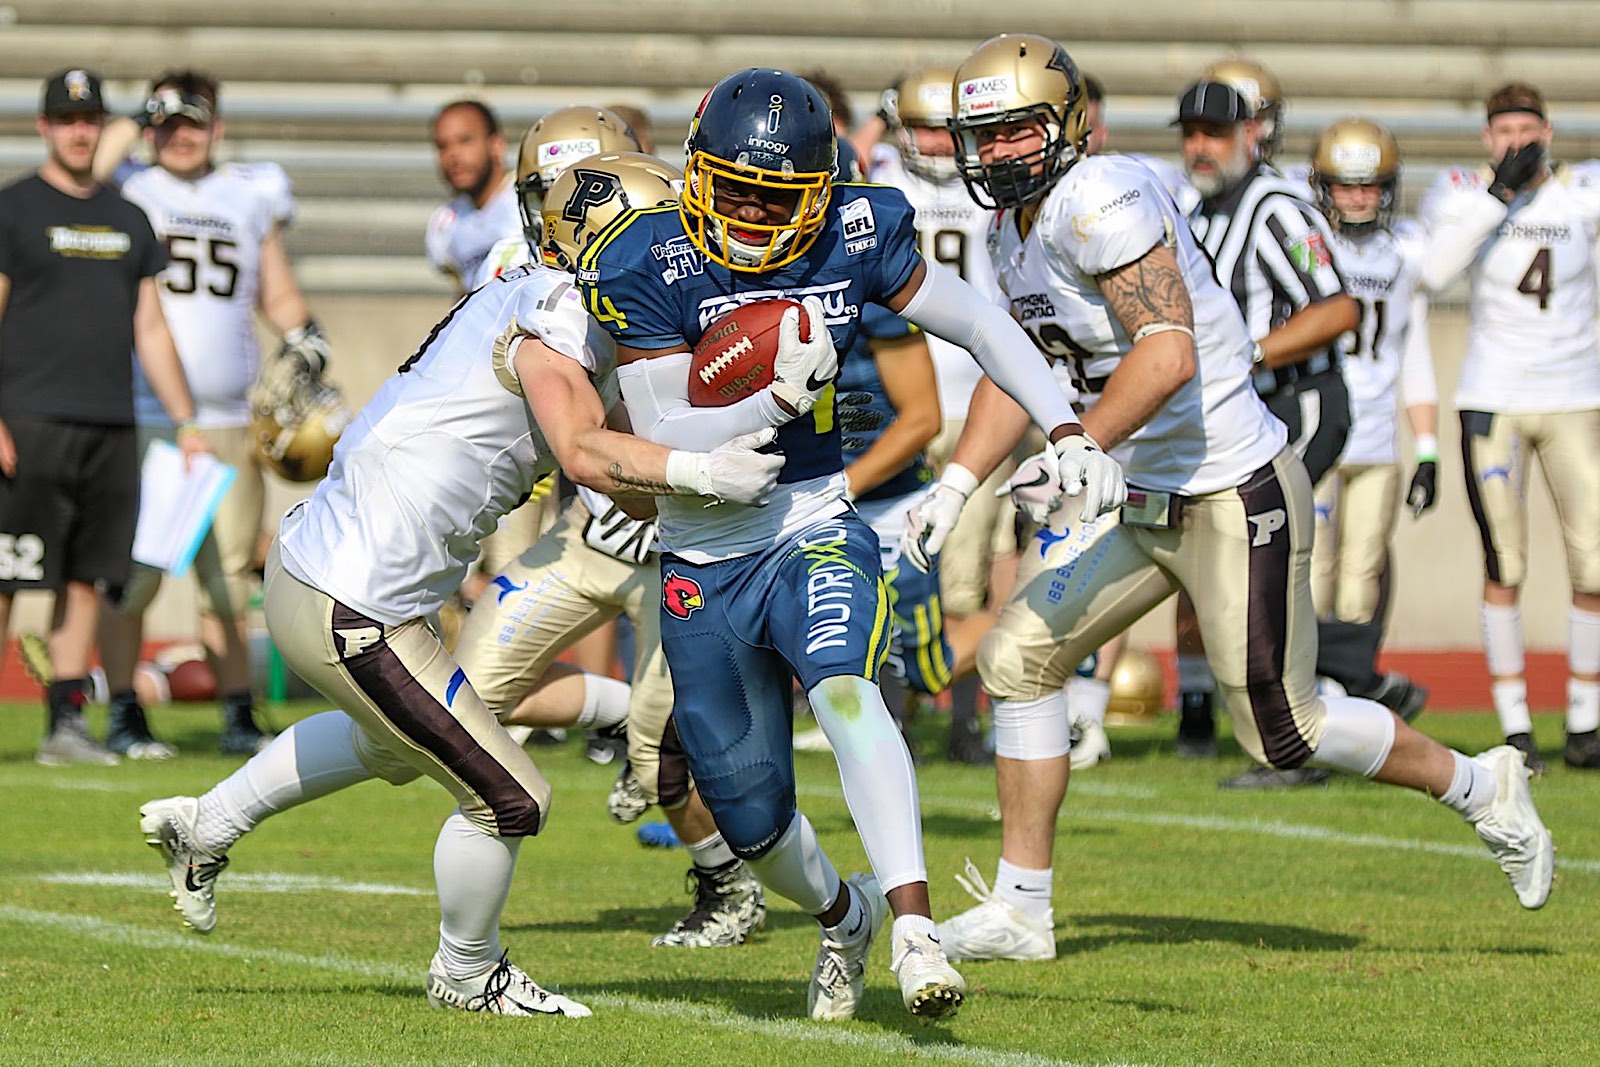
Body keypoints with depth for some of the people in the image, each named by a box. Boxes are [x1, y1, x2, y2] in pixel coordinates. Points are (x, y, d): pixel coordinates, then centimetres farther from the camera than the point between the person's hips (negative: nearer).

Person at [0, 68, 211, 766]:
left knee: (85, 577, 5)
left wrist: (186, 422, 16)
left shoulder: (127, 219, 18)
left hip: (111, 425, 6)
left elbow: (149, 330, 21)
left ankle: (67, 722, 9)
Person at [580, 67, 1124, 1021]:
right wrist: (780, 397, -30)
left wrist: (1069, 433, -1)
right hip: (704, 563, 1)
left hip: (817, 531, -1)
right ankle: (845, 915, 41)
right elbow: (662, 441, -16)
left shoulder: (854, 239, -7)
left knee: (841, 686, -34)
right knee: (752, 819, 7)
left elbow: (980, 324, 6)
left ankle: (915, 925, -41)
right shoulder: (651, 266, -14)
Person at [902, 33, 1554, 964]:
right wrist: (956, 485, 8)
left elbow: (1169, 355, -31)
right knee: (1018, 659, 2)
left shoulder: (1099, 201, -23)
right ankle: (1021, 911, 9)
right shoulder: (1018, 229, 8)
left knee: (1284, 729, 1)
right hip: (1139, 498, 9)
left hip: (1235, 496, -9)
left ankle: (1481, 788, 24)